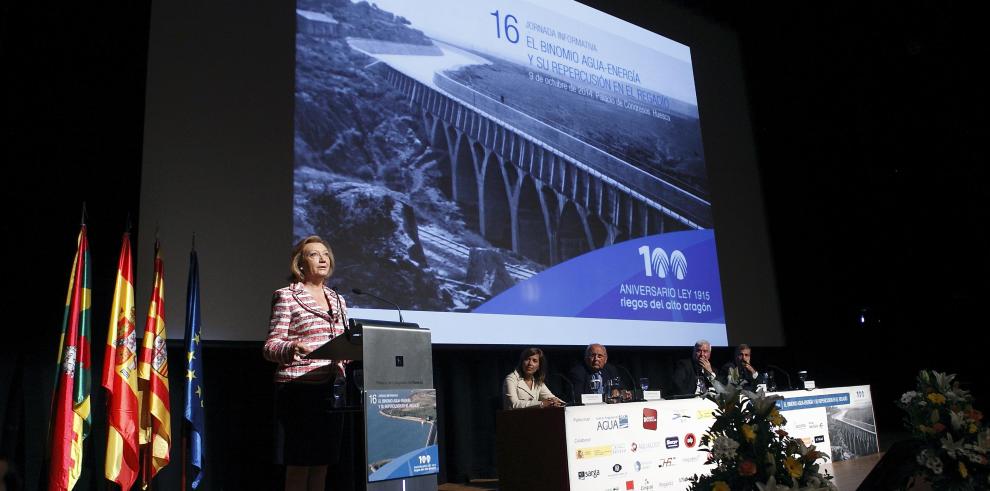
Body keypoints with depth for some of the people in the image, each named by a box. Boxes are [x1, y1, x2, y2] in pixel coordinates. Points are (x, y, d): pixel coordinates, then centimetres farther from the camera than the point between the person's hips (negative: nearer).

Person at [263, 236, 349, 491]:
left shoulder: (338, 300, 17)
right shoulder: (286, 295, -1)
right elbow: (270, 346, -6)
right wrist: (294, 347, -26)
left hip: (330, 388, 6)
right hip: (299, 389, -6)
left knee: (322, 464, 9)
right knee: (298, 466, -1)